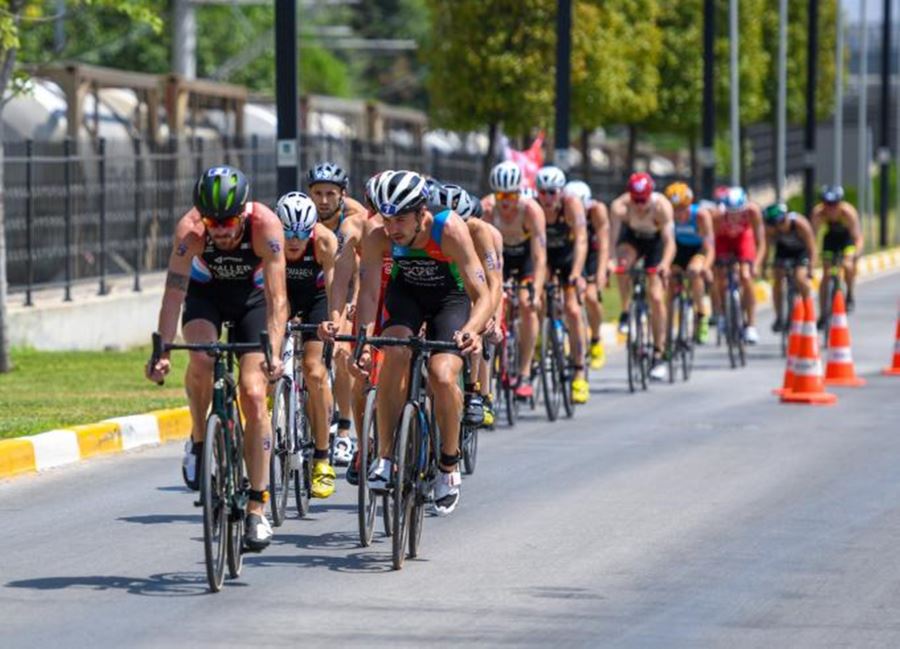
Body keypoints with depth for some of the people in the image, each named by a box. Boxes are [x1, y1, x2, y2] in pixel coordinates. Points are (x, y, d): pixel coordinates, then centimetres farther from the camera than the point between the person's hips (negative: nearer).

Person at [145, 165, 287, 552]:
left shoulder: (265, 225, -34)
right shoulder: (190, 230, -32)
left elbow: (276, 298, -38)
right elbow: (173, 295, -36)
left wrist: (273, 354, -50)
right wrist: (162, 352, -47)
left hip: (252, 295, 0)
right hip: (205, 292, 0)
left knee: (254, 395, -12)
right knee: (201, 359, -32)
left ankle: (257, 508, -6)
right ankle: (199, 440, -5)